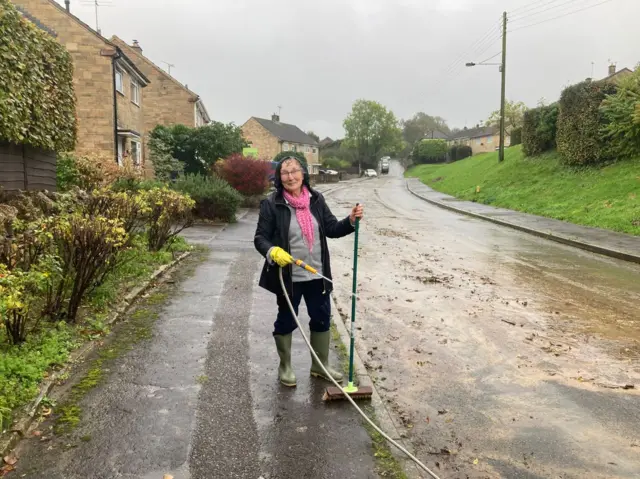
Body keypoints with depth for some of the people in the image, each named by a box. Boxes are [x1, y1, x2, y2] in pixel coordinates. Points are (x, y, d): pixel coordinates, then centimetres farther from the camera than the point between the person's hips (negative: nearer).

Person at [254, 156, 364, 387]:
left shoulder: (316, 199, 2)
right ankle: (285, 367, 32)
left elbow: (332, 229, 7)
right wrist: (273, 251, -29)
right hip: (288, 277, -4)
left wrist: (351, 220, -11)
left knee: (322, 319, 14)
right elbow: (260, 238, -9)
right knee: (286, 321, 11)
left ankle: (320, 366, 34)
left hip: (317, 275, 4)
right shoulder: (272, 204, -11)